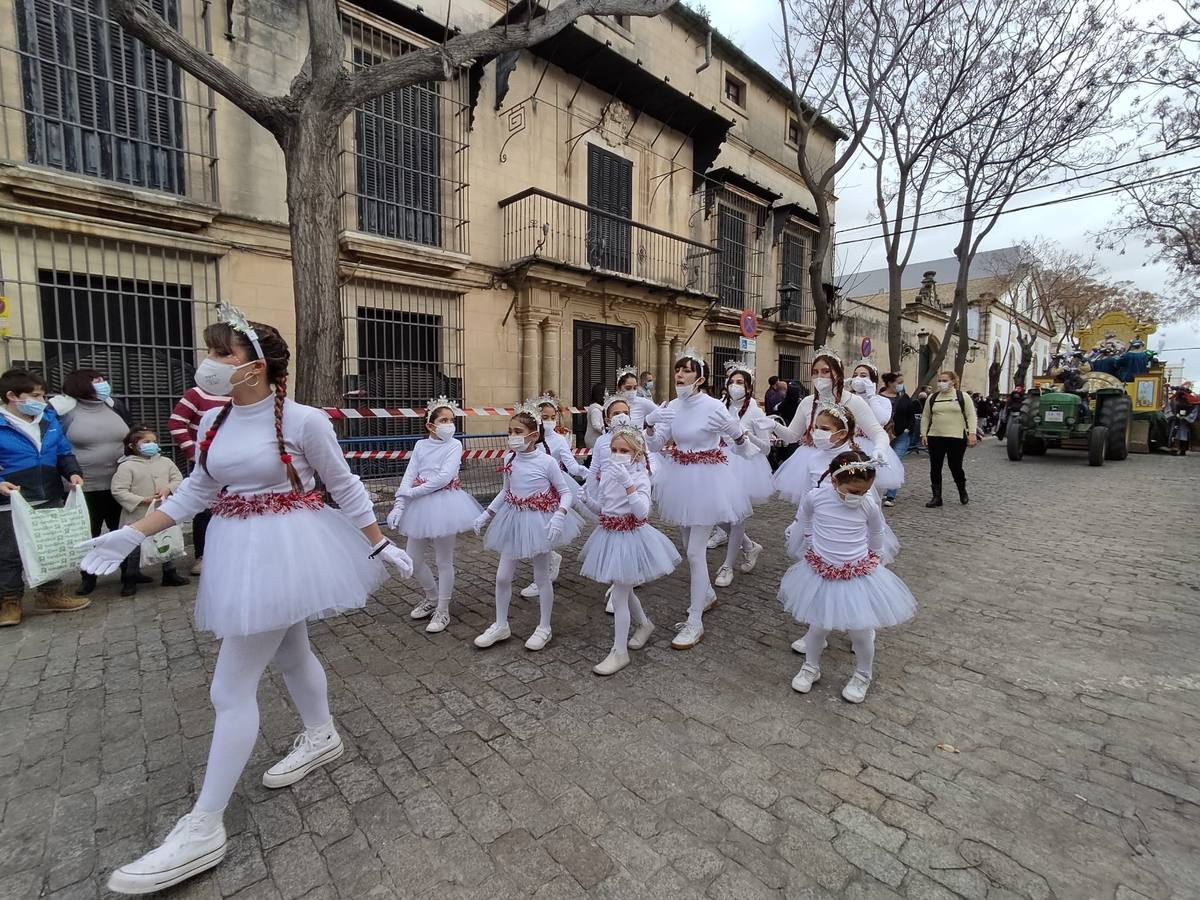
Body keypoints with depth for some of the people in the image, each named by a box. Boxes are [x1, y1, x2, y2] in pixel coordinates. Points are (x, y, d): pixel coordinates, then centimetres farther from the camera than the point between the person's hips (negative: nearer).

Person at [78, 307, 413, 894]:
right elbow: (198, 489, 14)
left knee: (233, 688, -2)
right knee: (290, 652, 23)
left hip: (284, 549, -7)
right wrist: (132, 534, 9)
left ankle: (203, 830, 14)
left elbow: (344, 487, -9)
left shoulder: (302, 421, -17)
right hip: (239, 550, 7)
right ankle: (322, 738, 46)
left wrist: (380, 545, -4)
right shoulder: (213, 421, 3)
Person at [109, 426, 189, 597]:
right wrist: (143, 500, -19)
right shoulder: (126, 466, -7)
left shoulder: (165, 462, 6)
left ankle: (169, 573, 29)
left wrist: (168, 488, -14)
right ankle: (130, 580, 22)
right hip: (139, 517, -4)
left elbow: (178, 479, 7)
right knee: (136, 548, 6)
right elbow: (118, 491, -12)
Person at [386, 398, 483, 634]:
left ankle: (442, 612, 19)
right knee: (413, 558, 11)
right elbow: (409, 476, 2)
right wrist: (399, 504, -9)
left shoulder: (454, 445, -6)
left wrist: (412, 492, -14)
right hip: (421, 505, 5)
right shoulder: (420, 445, 7)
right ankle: (432, 598, 35)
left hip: (445, 503, -5)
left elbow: (444, 477, -17)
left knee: (444, 561, 4)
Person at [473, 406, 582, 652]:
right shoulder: (509, 459, -3)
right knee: (502, 576, 9)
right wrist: (487, 514, 9)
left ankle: (544, 628, 28)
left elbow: (567, 492, -12)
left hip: (539, 521, -5)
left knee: (541, 576, 10)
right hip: (514, 520, 5)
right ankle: (501, 626, 29)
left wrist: (559, 516, -28)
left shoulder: (546, 461, -18)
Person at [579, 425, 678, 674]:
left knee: (618, 596, -2)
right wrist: (587, 499, -8)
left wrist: (628, 483, -39)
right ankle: (644, 624, 47)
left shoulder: (640, 476, -15)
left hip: (630, 538, -7)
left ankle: (619, 652, 14)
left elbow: (641, 511, -30)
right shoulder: (606, 473, 3)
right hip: (609, 536, 7)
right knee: (623, 590, 21)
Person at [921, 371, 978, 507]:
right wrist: (923, 434, 5)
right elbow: (925, 417, 12)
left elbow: (971, 416, -1)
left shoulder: (962, 396, 2)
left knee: (956, 466, 4)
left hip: (957, 438, -3)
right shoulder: (932, 398, 10)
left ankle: (963, 492, 30)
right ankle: (936, 497, 9)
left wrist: (972, 433, -11)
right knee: (935, 468, 2)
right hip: (935, 438, 3)